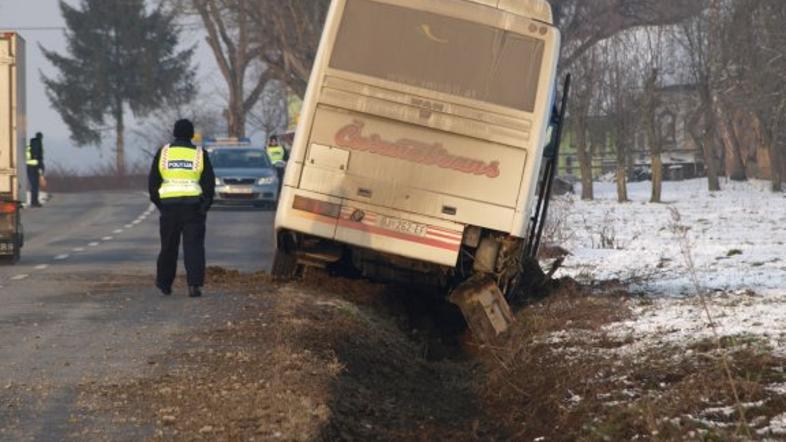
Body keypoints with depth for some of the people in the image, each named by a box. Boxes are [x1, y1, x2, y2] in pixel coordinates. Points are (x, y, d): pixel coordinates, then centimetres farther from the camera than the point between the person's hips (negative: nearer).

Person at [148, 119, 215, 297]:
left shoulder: (163, 153, 4)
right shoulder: (199, 154, 2)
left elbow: (153, 182, 5)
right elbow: (209, 183, 0)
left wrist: (158, 203, 12)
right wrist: (205, 205, 5)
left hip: (169, 205, 1)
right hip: (193, 205, -1)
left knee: (169, 245, 13)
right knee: (193, 246, -1)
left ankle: (164, 283, 22)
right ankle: (194, 285, -12)